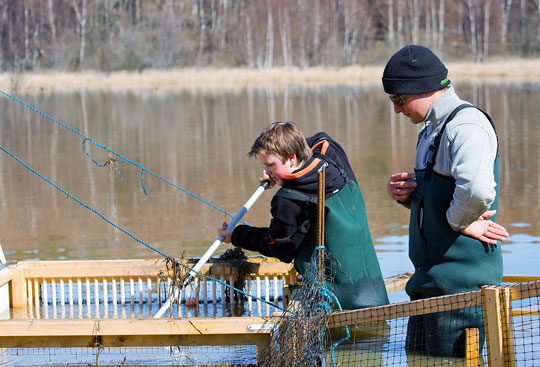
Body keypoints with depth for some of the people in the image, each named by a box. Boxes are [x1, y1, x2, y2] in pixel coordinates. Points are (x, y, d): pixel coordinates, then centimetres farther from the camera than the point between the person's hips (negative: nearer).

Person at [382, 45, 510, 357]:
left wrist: (459, 222, -17)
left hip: (461, 282, -10)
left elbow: (477, 190, -36)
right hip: (430, 283, 10)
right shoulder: (432, 130, 17)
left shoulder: (467, 125, -17)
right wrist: (406, 193, 8)